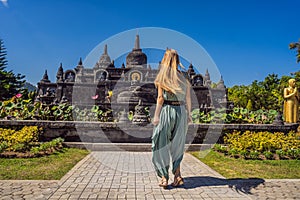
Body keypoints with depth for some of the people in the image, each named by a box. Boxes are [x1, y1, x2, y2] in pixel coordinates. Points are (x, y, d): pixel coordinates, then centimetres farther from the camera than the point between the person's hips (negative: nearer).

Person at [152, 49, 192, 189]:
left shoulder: (162, 76, -2)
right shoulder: (183, 77, 8)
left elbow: (160, 98, -8)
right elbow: (188, 99, 6)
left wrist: (156, 115, -6)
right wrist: (188, 115, 13)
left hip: (166, 110, -4)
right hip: (181, 111, 4)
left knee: (161, 145, 6)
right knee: (177, 145, 15)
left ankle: (164, 177, 7)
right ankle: (177, 174, 12)